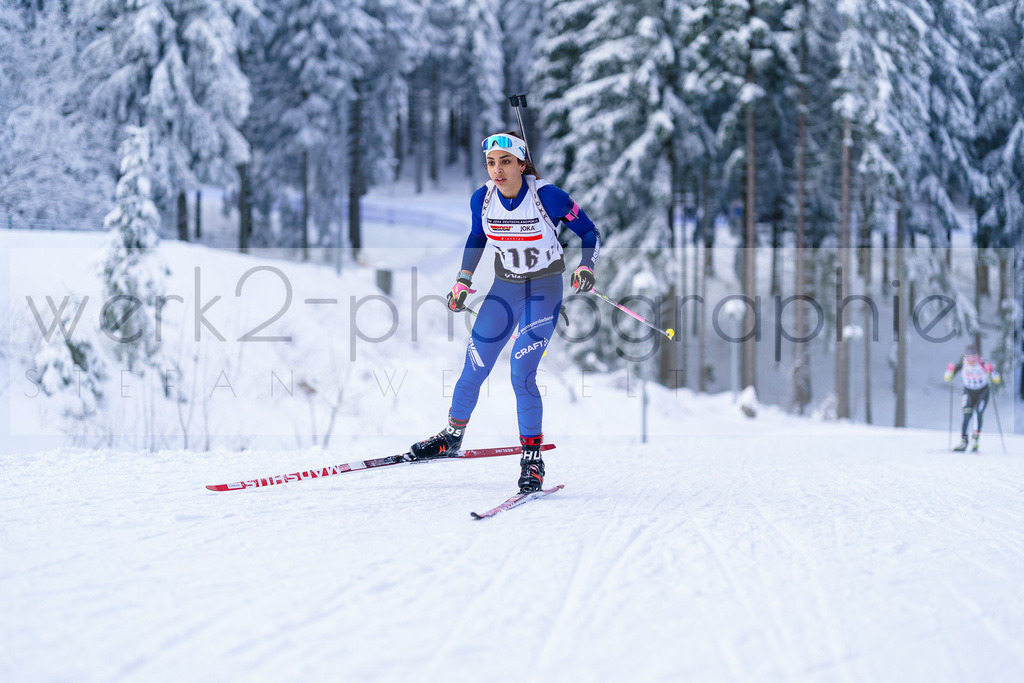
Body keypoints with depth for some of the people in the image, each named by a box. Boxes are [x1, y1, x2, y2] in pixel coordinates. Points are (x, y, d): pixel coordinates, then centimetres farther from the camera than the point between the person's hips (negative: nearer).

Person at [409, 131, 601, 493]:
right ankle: (452, 436, 28)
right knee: (474, 368, 4)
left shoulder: (548, 197, -21)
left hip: (544, 289, -4)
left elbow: (590, 233, -8)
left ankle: (532, 458, -4)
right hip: (504, 286, 4)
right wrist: (463, 280, 5)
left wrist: (586, 266, -24)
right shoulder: (482, 199, -10)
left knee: (521, 374, -16)